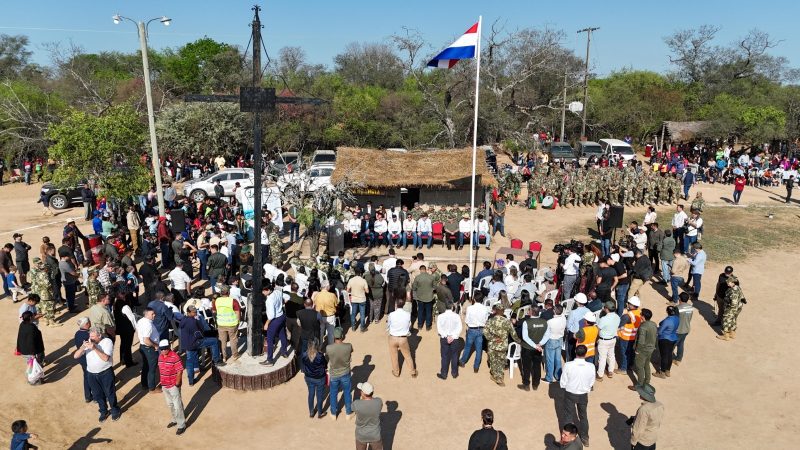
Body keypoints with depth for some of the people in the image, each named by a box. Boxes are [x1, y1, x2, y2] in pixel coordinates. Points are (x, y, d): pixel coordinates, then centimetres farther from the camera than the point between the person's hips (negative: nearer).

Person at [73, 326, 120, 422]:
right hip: (92, 374, 4)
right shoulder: (88, 343, -4)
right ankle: (103, 412, 39)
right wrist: (83, 347, -25)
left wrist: (94, 348, -32)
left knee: (110, 393, 10)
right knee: (98, 395, 17)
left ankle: (115, 411, 32)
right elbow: (75, 356, -8)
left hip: (106, 373, -4)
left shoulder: (107, 342, -16)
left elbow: (106, 358, -26)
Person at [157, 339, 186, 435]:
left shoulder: (175, 357, -22)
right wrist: (162, 382, 12)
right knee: (170, 404, 22)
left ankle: (182, 425, 11)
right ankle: (175, 420, 41)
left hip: (173, 386, -7)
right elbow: (160, 369, 12)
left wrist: (177, 384, -16)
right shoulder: (160, 356, 1)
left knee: (177, 406, 0)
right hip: (164, 386, 7)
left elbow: (180, 371, -19)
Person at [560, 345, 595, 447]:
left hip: (570, 394, -2)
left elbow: (563, 383, -14)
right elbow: (591, 383, -5)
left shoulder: (568, 365, -26)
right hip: (583, 395, 2)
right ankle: (585, 438, 41)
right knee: (583, 416, 25)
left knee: (569, 416, 18)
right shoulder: (591, 366, -20)